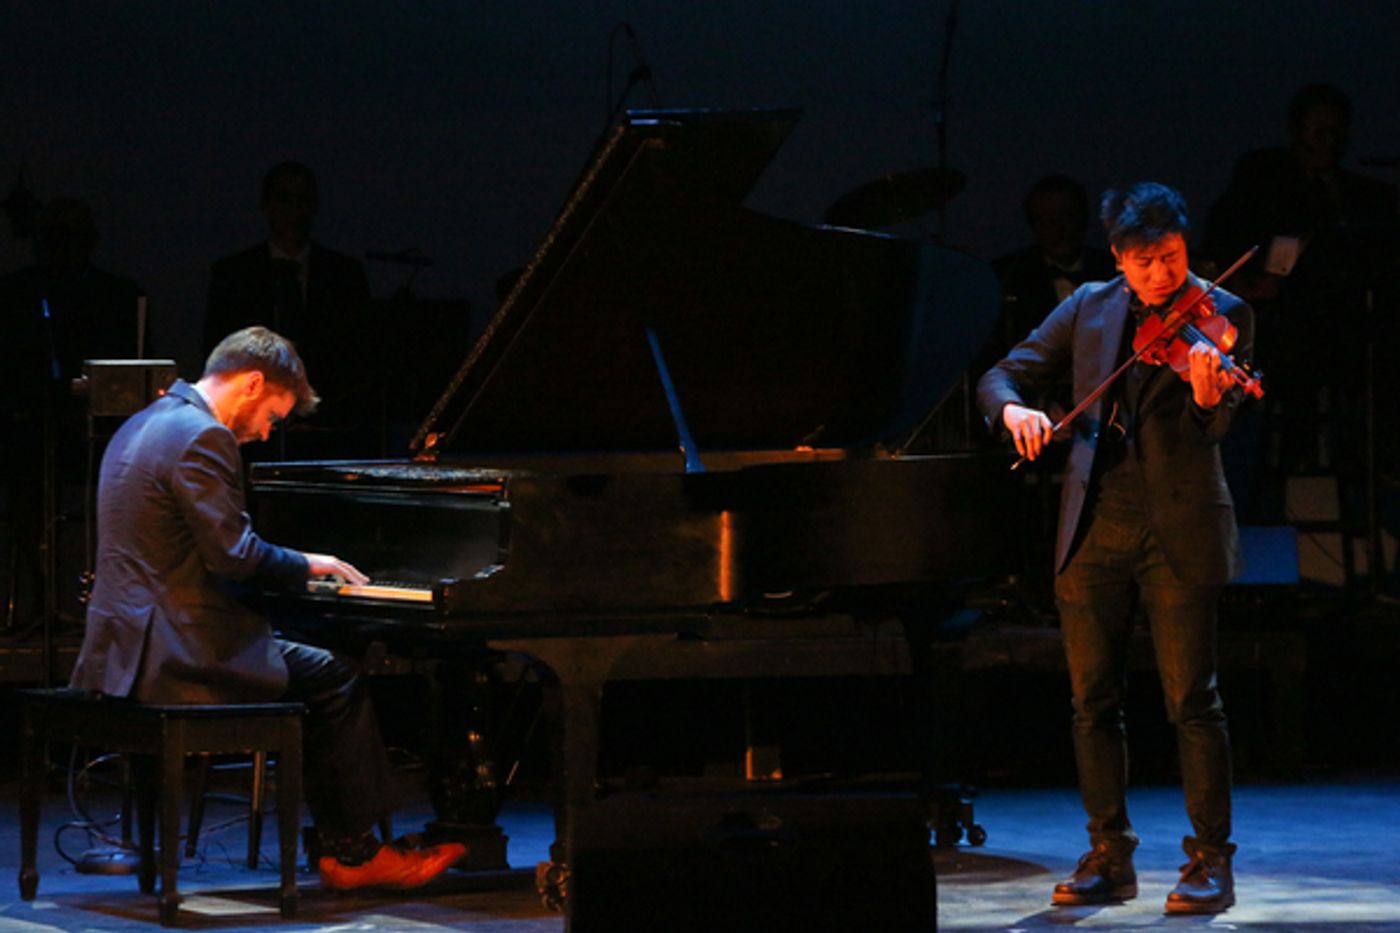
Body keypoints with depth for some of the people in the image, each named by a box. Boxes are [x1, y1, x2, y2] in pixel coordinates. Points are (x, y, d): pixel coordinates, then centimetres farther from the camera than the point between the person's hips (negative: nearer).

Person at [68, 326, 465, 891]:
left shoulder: (144, 426, 17)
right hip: (176, 650, -10)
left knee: (320, 670, 20)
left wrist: (297, 568, 19)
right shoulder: (203, 438, -16)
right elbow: (235, 556, -20)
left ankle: (342, 845, 19)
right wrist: (305, 565, -2)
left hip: (125, 645, 10)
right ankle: (353, 854, 8)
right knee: (334, 680, 2)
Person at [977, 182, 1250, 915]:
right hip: (1094, 530, 4)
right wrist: (1014, 409, -14)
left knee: (1191, 699, -5)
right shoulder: (1089, 309, 8)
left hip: (1178, 530, -4)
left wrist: (1207, 395, -37)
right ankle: (1109, 857, 16)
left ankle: (1211, 862, 2)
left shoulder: (1220, 316, -2)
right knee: (1092, 700, 7)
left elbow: (1213, 428, -14)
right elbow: (1002, 377, 9)